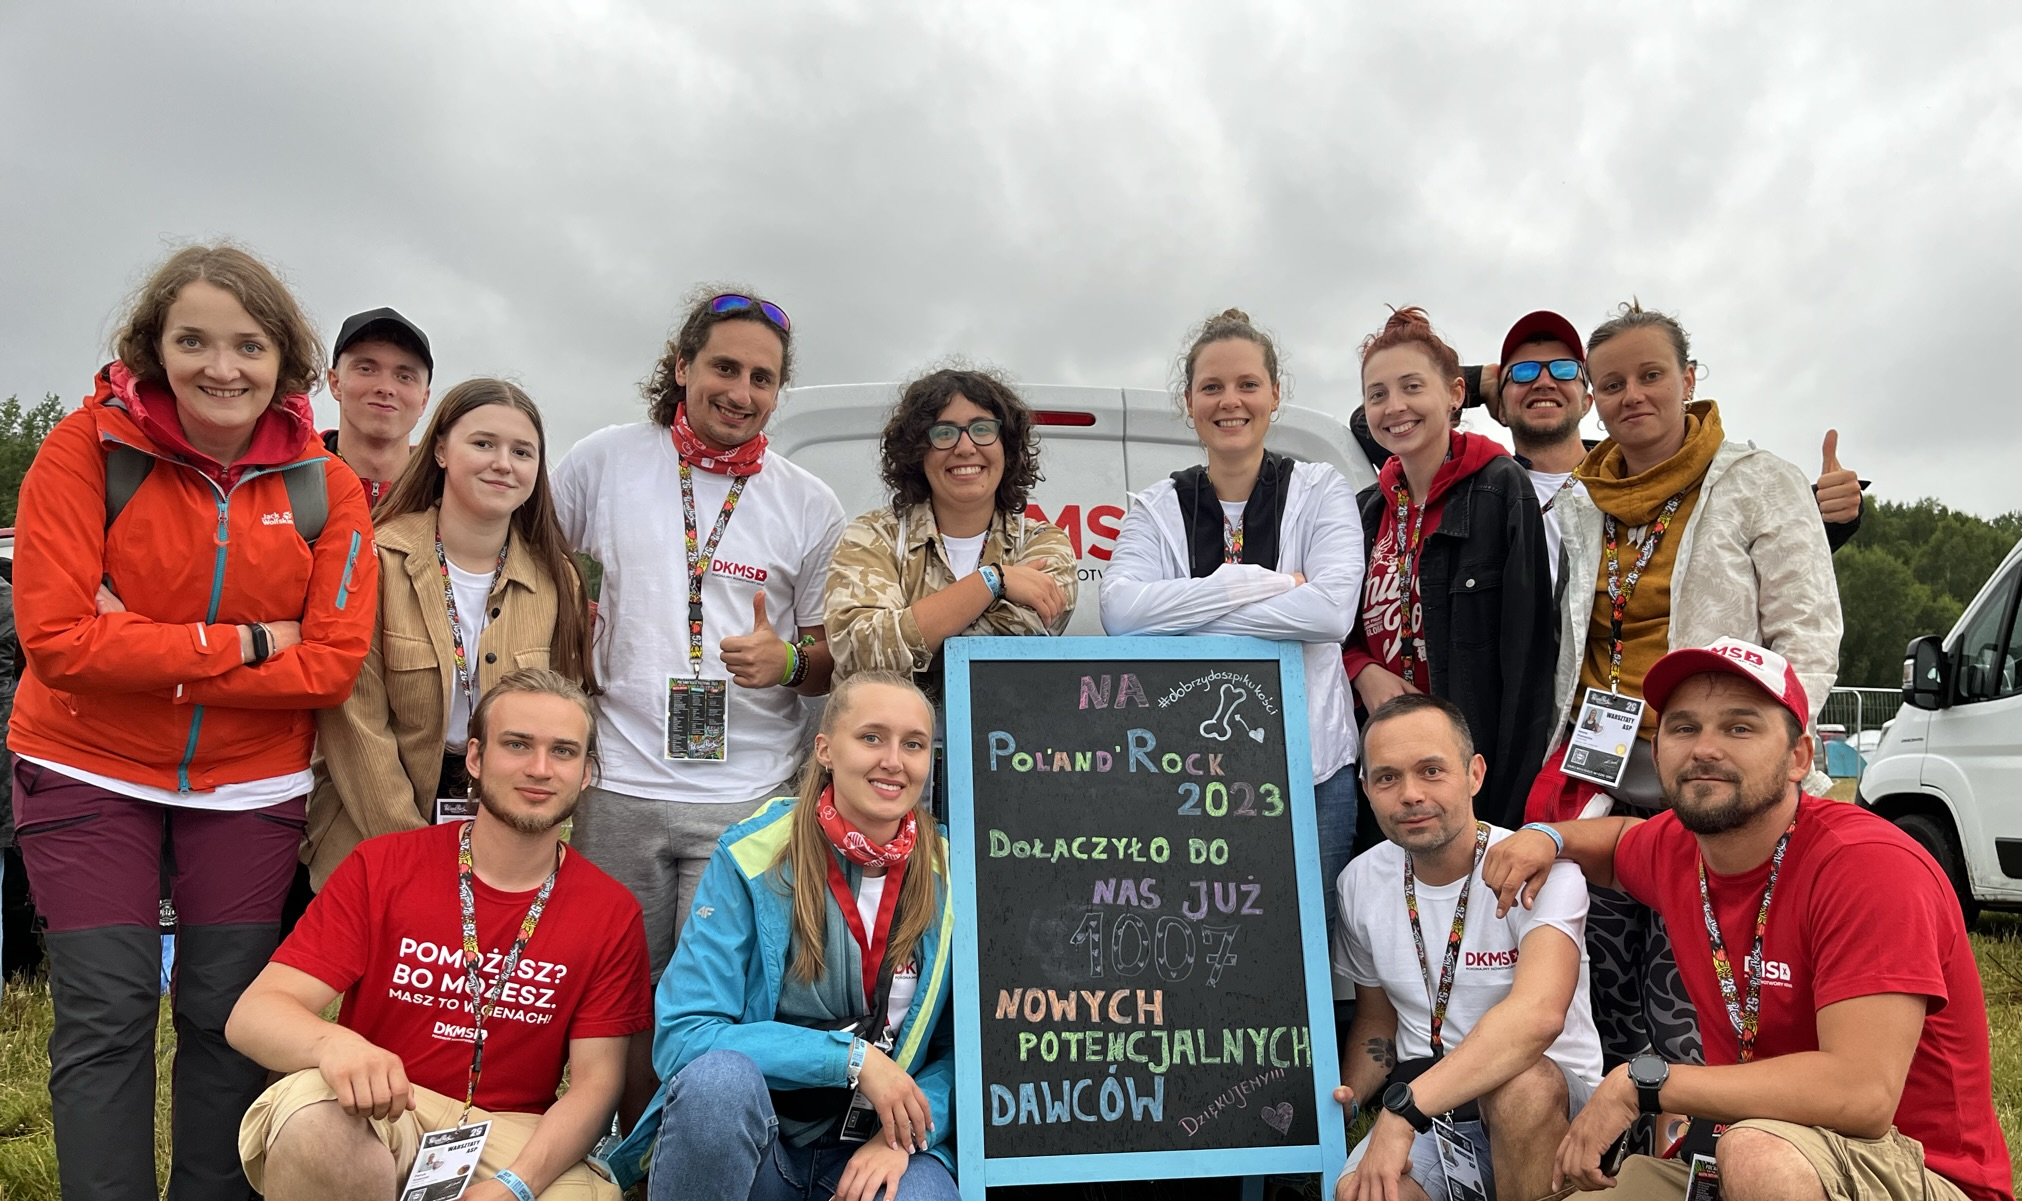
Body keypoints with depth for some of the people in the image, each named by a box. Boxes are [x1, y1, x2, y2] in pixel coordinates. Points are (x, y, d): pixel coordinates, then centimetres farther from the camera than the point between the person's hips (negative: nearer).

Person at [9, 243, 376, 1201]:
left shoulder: (325, 487, -6)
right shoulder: (89, 446, -10)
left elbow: (330, 664, -11)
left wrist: (145, 654, -18)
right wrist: (242, 643, -19)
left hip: (250, 787, 2)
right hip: (89, 773, -1)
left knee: (226, 1014, 10)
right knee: (106, 1015, 1)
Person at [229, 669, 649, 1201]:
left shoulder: (612, 913, -1)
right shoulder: (380, 867, -1)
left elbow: (595, 1082, -3)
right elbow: (252, 1016, -7)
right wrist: (333, 1044, -30)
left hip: (513, 1140, 0)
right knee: (312, 1112, -33)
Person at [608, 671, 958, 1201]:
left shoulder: (953, 877, -4)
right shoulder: (752, 857, -11)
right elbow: (681, 1036, -15)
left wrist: (901, 1138, -15)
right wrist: (852, 1057, -20)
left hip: (875, 1154, 0)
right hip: (749, 1146, 0)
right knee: (719, 1074, -32)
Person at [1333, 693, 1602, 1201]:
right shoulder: (1360, 883, 1)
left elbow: (1538, 1014, -35)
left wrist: (1403, 1108, -40)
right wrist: (1348, 1095, -6)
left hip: (1547, 1103, -2)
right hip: (1419, 1107, 2)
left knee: (1518, 1084, -36)